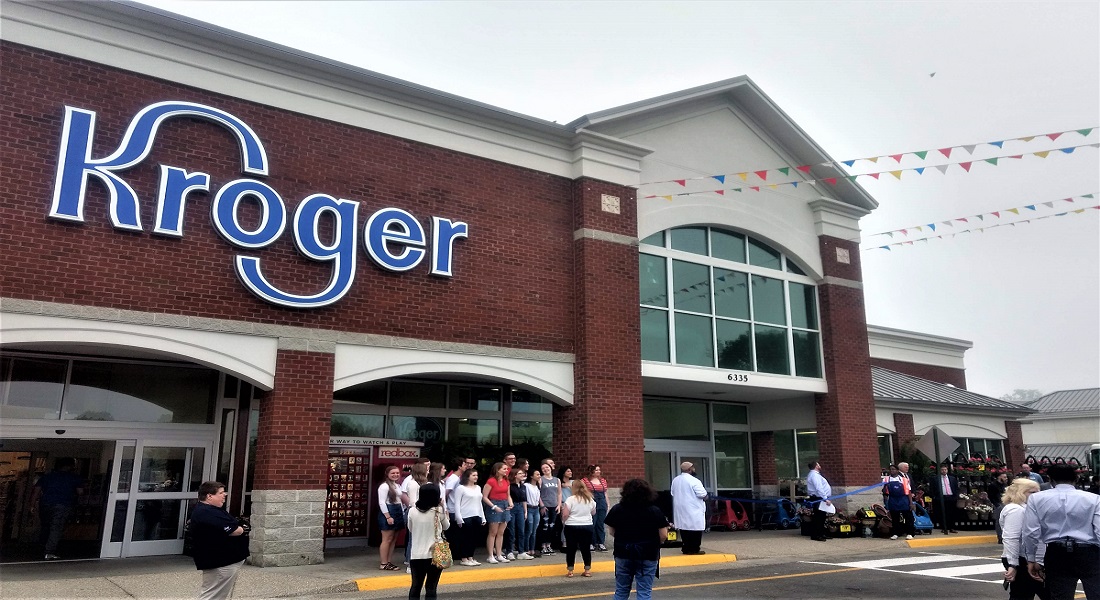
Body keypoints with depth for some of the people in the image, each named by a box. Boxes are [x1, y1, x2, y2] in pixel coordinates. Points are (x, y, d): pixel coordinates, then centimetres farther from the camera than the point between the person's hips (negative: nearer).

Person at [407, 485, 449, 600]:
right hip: (435, 554, -2)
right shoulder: (439, 511, -8)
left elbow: (410, 529, 12)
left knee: (416, 586, 13)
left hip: (416, 554, 2)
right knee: (431, 587, 5)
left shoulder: (413, 511, -4)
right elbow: (446, 526, 10)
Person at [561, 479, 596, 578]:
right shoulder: (590, 499, 3)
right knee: (586, 548, 11)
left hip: (572, 527, -3)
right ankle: (588, 570, 14)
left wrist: (564, 521, 5)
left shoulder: (570, 499, -11)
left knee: (571, 549, 7)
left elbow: (565, 514, -14)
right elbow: (593, 513, 15)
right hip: (587, 526, 3)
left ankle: (570, 571, 10)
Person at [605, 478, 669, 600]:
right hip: (648, 555, -2)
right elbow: (663, 536, -9)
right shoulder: (655, 511, -10)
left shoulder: (616, 510, -5)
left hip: (623, 553, 2)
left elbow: (612, 532, 3)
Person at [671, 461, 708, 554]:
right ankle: (694, 549, 3)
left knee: (684, 528, 10)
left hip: (680, 510, 7)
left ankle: (686, 548, 14)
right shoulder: (694, 481, -16)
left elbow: (673, 494, 14)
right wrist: (705, 498, 4)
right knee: (695, 530, 1)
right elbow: (703, 496, -16)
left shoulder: (675, 480, 7)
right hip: (693, 510, -7)